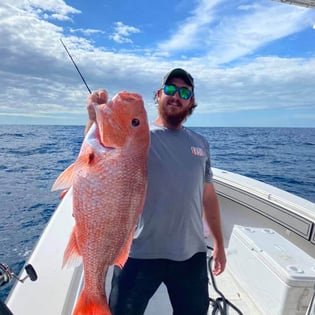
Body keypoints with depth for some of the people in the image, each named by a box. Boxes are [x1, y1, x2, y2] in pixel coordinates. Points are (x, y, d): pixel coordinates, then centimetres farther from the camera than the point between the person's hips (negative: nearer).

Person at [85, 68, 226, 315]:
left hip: (192, 255, 4)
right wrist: (95, 119, -41)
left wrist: (219, 243, 13)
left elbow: (209, 196, 11)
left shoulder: (200, 144, 6)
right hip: (140, 254, -3)